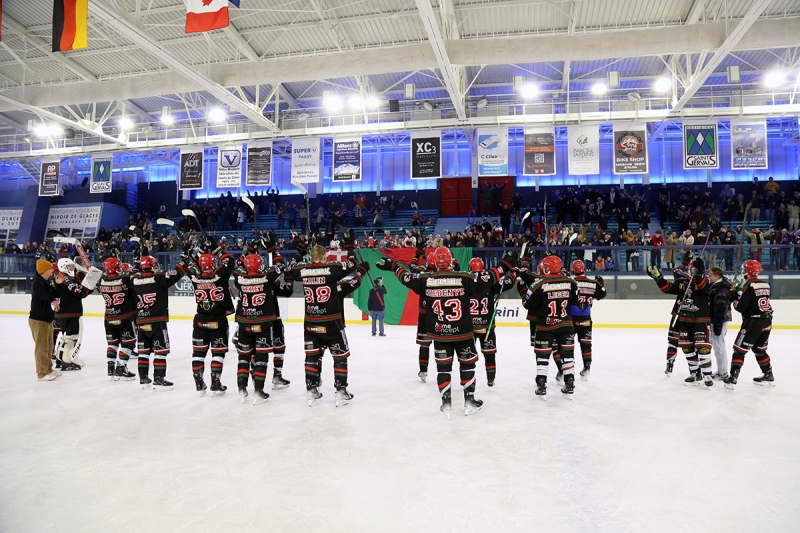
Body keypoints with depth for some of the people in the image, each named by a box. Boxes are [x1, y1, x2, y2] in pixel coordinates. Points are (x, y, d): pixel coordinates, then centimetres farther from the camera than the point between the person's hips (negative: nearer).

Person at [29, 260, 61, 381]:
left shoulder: (48, 282, 14)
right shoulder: (37, 283, -17)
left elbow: (54, 294, 12)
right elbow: (44, 295, -37)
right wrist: (52, 300, -54)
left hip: (47, 318, 10)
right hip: (38, 320, -10)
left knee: (49, 346, 18)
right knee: (41, 347, -6)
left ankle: (48, 369, 31)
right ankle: (42, 373, 1)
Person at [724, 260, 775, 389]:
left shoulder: (749, 284, -14)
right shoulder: (765, 284, 9)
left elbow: (741, 306, -17)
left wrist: (734, 296, 1)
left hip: (753, 321, -8)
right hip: (766, 322, 8)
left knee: (739, 349, -4)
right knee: (760, 349, 23)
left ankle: (733, 378, -9)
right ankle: (768, 376, 30)